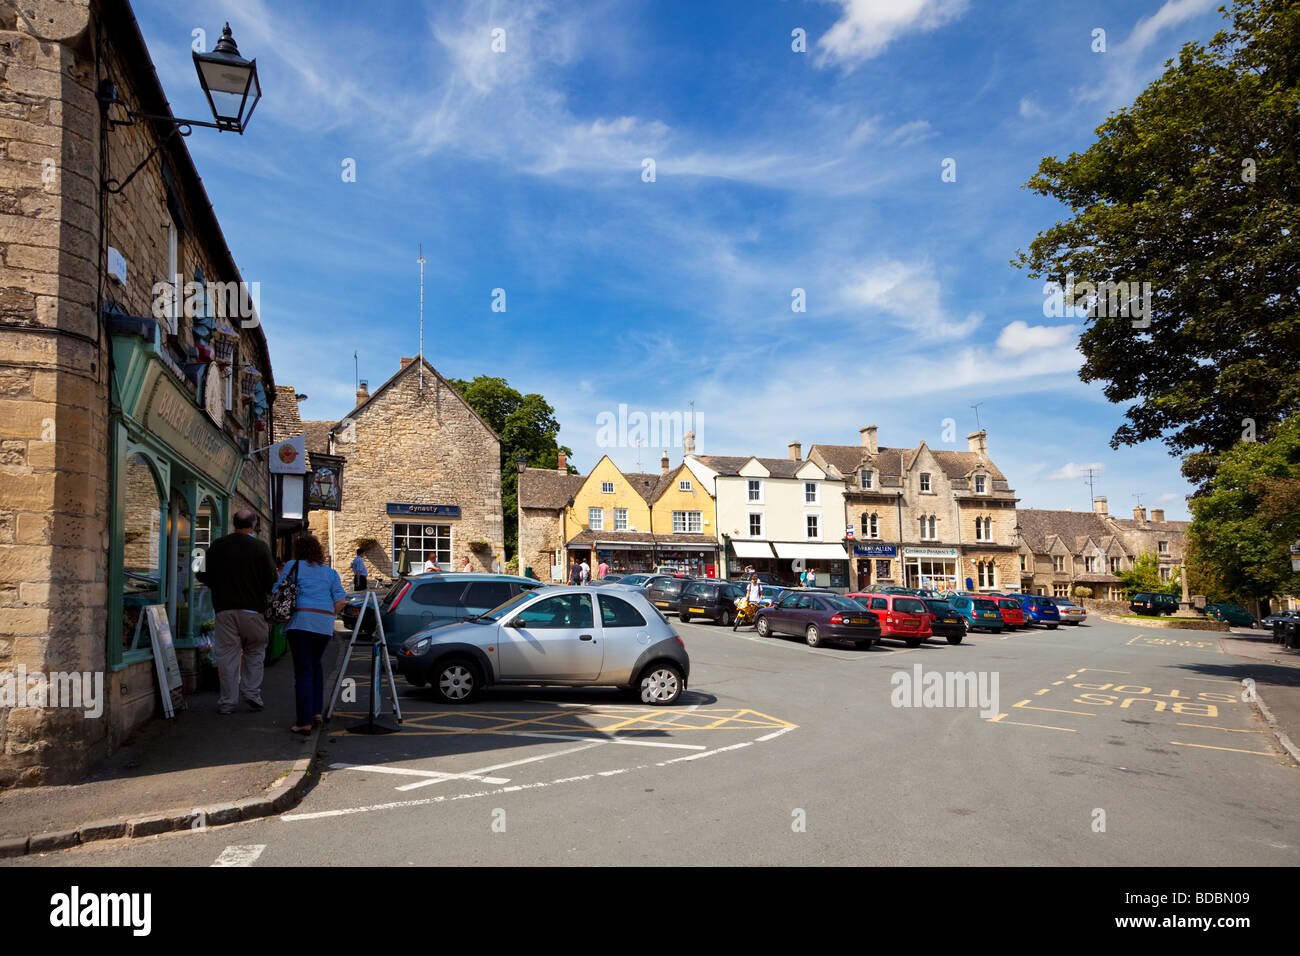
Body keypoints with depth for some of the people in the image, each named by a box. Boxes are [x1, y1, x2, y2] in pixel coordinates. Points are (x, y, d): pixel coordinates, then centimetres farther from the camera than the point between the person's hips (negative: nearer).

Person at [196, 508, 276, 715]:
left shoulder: (217, 546, 3)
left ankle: (227, 702, 10)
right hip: (253, 608, -2)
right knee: (255, 652, 14)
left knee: (227, 655, 6)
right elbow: (271, 580, -7)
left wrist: (198, 574, 30)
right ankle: (252, 693, 8)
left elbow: (209, 578, 8)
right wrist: (269, 593, 14)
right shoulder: (260, 547, -5)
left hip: (225, 608, 2)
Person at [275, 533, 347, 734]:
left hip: (301, 621, -3)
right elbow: (341, 600, 6)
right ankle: (317, 712, 16)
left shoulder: (292, 566, 5)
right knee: (315, 665, 22)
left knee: (303, 670, -2)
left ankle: (305, 722, -5)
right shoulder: (330, 572, 14)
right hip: (325, 624, 4)